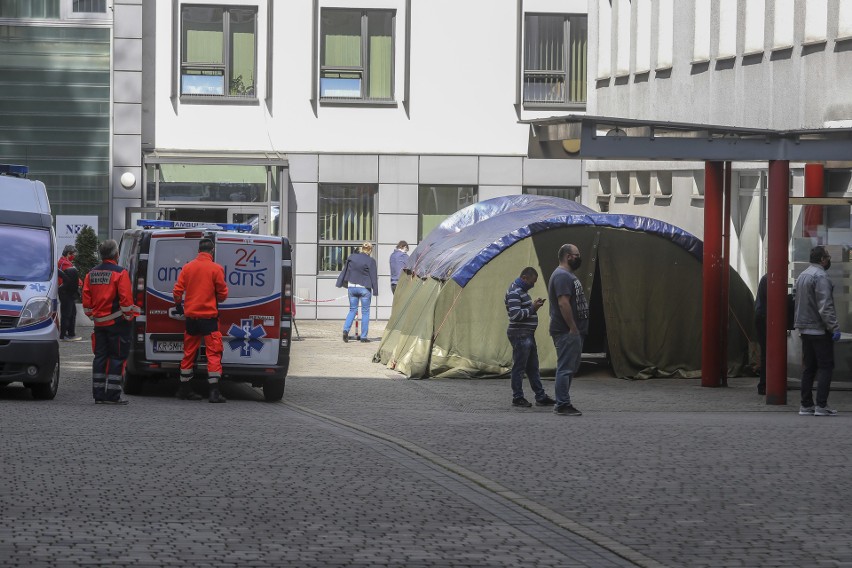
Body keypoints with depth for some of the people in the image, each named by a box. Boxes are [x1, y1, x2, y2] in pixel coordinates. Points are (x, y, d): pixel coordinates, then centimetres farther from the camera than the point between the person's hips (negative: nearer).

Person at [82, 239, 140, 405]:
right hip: (117, 322, -6)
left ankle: (98, 394, 10)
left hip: (99, 322, 6)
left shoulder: (91, 274, 8)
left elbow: (86, 300, 10)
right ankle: (112, 395, -4)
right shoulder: (119, 273, -11)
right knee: (117, 357, -2)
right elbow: (126, 299, -16)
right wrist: (129, 317, -5)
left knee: (100, 357, 10)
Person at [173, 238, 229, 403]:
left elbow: (177, 290, 4)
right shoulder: (216, 269, -9)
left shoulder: (188, 267, 3)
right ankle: (214, 391, -12)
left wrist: (178, 305, 22)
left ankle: (184, 389, 20)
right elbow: (222, 294, -5)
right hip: (209, 315, -4)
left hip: (191, 315, 4)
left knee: (189, 353, 14)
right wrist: (220, 297, 19)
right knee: (213, 352, -4)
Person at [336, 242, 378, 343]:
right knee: (365, 312, 7)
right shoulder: (370, 261, -8)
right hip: (364, 288, -3)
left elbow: (345, 271, 9)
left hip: (352, 287, 3)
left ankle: (346, 329, -7)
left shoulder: (351, 257, 3)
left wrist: (340, 283, 18)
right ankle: (363, 336, 6)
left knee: (352, 310, 14)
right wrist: (375, 291, -1)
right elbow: (373, 277, -6)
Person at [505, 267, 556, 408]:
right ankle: (517, 398, 3)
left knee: (533, 368, 12)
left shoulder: (522, 291, 16)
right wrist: (532, 308, -17)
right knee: (519, 367, -3)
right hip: (520, 335, -11)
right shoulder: (514, 293, -16)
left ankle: (540, 397, 16)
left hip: (528, 335, 11)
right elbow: (515, 315, -24)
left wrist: (534, 305, 7)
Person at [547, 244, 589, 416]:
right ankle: (563, 405, -9)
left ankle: (562, 403, 17)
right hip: (567, 332, -11)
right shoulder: (562, 276, -15)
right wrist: (573, 328, -22)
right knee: (566, 368, -9)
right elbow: (563, 303, -23)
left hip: (573, 331, 11)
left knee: (568, 368, 13)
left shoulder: (567, 275, 19)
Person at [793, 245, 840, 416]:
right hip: (819, 330, -9)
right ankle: (821, 406, -11)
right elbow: (825, 306, -21)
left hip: (805, 330, 9)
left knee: (808, 368, 11)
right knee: (825, 367, -5)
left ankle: (806, 405, 10)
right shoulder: (820, 277, -14)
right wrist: (834, 327, -21)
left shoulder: (802, 276, 15)